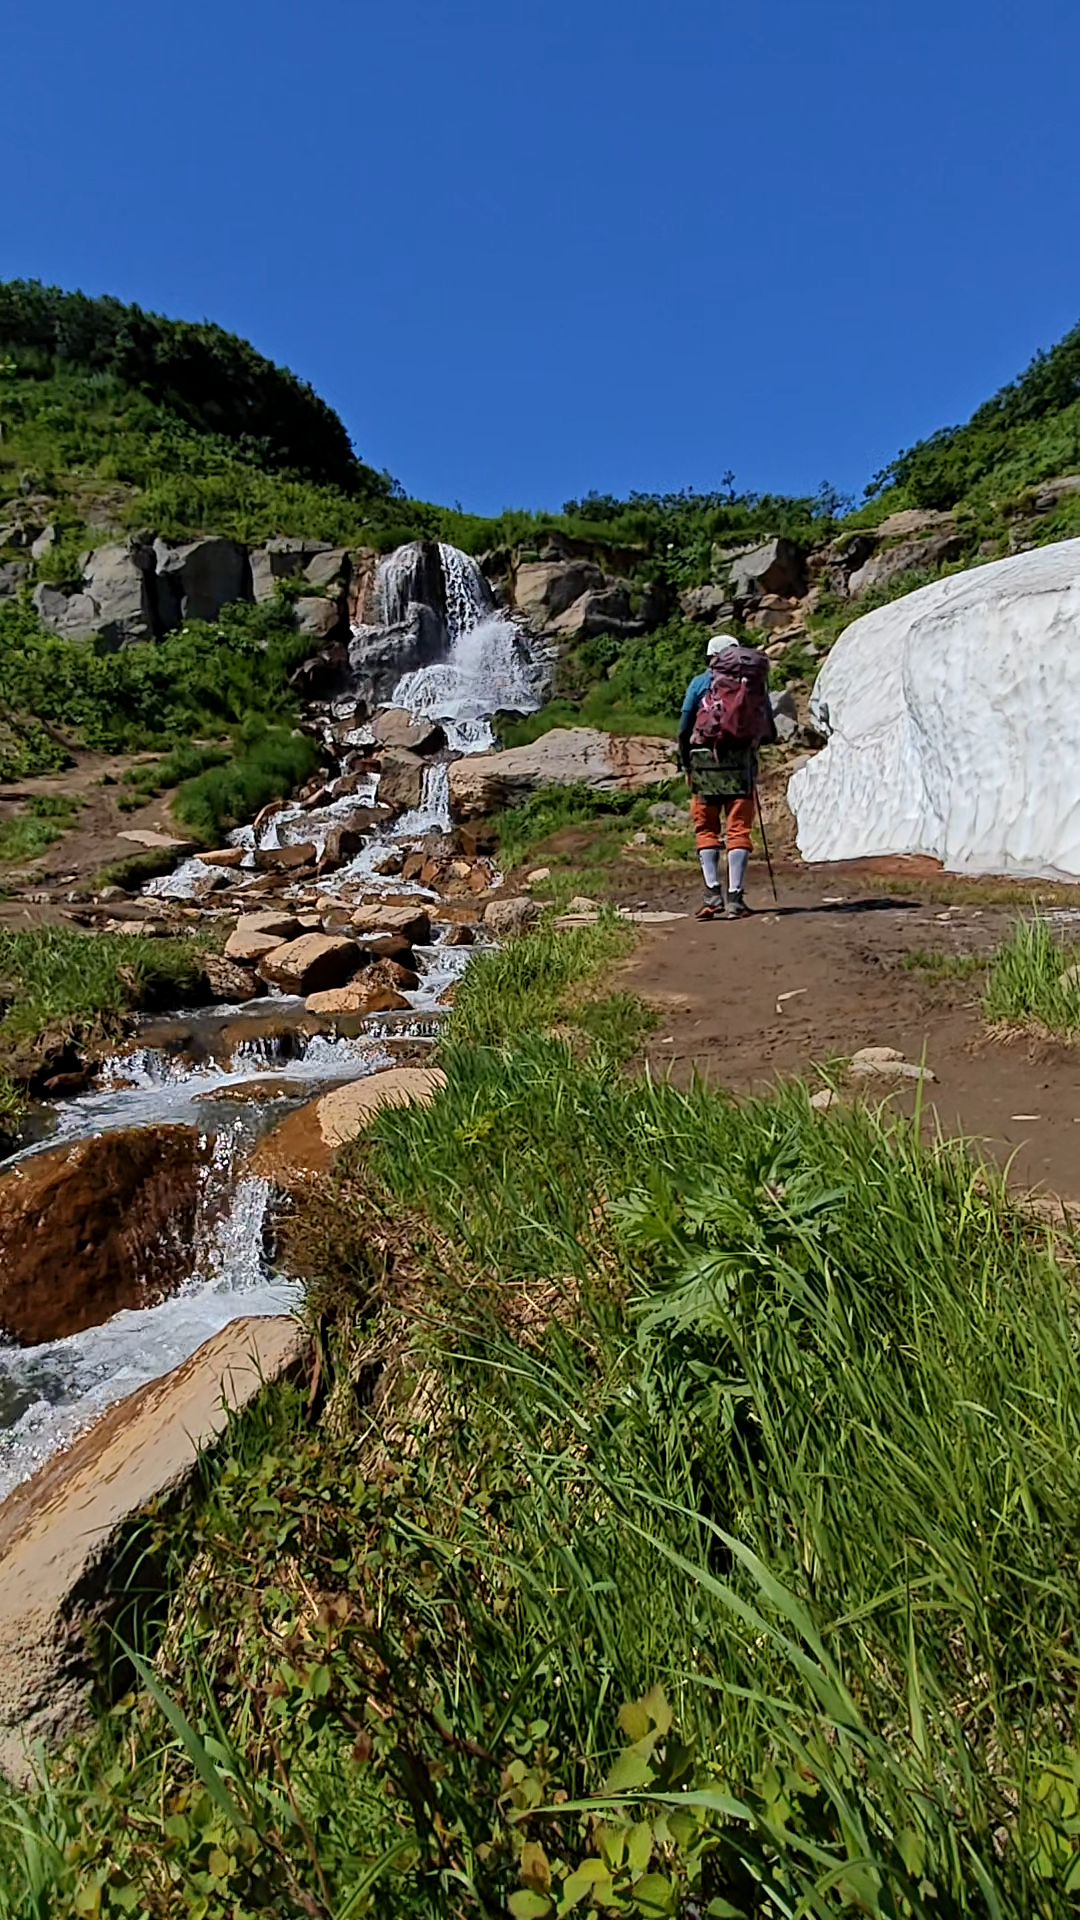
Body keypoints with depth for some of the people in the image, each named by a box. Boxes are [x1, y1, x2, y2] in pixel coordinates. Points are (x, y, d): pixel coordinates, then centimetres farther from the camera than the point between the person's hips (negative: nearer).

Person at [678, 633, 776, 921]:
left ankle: (713, 893, -2)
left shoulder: (700, 682, 5)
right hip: (741, 765, 1)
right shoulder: (755, 683, 9)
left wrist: (685, 764, 12)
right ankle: (735, 898, -2)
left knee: (706, 828, 9)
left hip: (705, 762, -1)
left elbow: (683, 730, 1)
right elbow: (770, 733, 10)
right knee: (739, 829, 4)